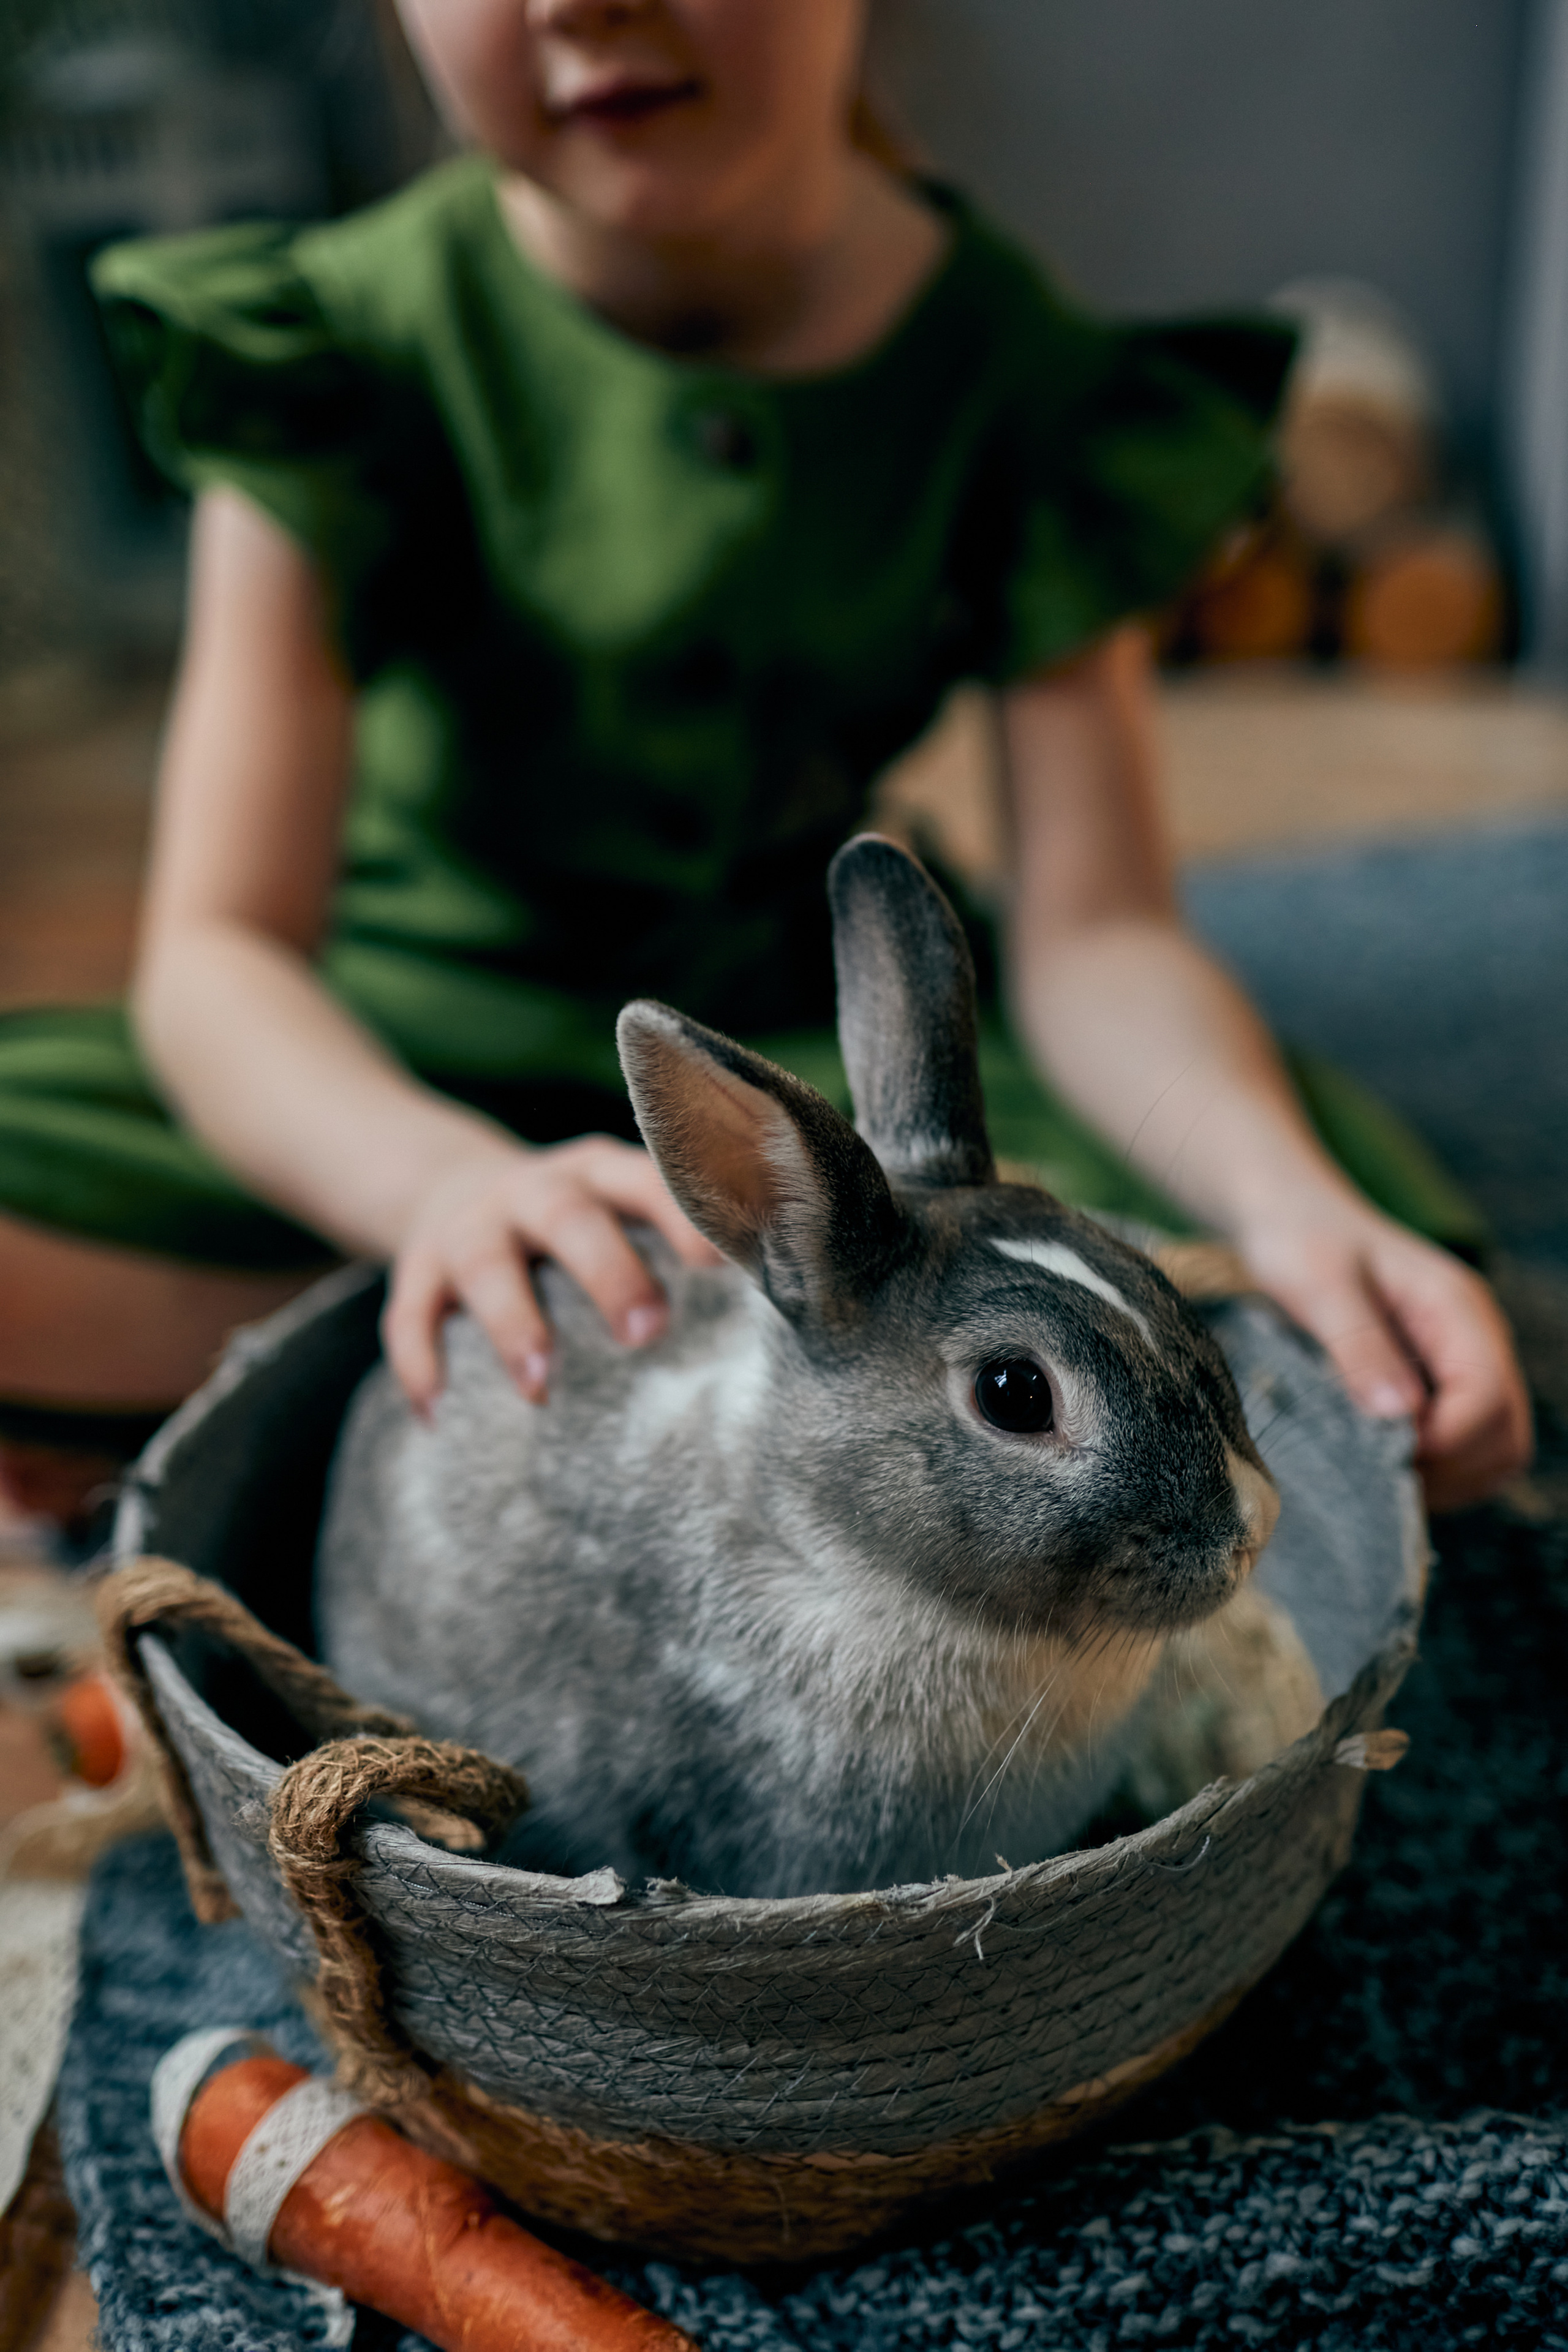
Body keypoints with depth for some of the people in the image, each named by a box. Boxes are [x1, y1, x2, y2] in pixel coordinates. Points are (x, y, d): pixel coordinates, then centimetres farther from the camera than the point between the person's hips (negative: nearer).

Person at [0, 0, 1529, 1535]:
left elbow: (1091, 931, -13)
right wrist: (442, 1181, -43)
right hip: (381, 1078, -1)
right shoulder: (338, 349, -13)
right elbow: (217, 945, -20)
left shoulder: (1020, 372, -10)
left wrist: (1285, 1196, -35)